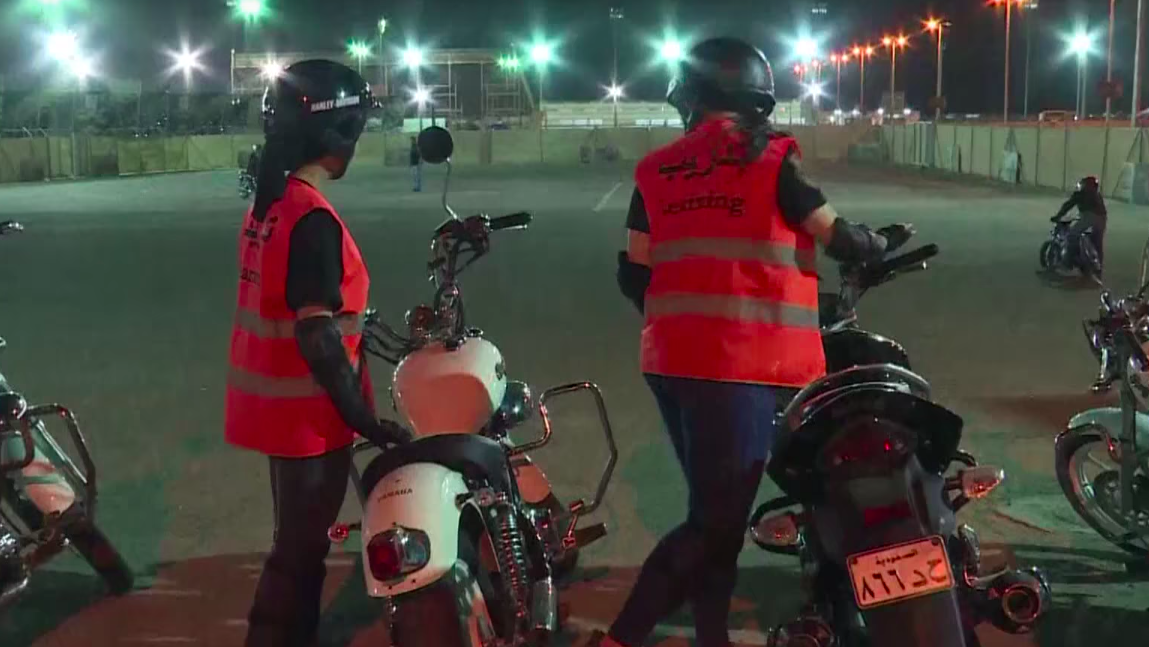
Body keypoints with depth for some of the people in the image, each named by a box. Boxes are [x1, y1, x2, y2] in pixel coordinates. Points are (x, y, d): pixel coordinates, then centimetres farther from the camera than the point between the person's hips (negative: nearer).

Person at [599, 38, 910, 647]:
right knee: (715, 520, -1)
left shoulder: (657, 170, 11)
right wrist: (882, 243, 25)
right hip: (742, 363, -6)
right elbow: (837, 237, 4)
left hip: (672, 359, 6)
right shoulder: (769, 158, -3)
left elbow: (633, 273, 12)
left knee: (714, 509, 17)